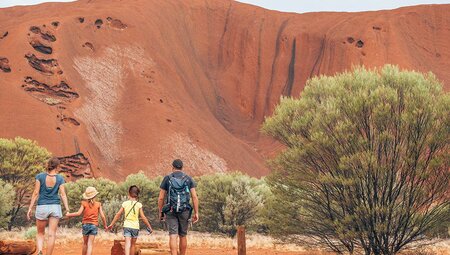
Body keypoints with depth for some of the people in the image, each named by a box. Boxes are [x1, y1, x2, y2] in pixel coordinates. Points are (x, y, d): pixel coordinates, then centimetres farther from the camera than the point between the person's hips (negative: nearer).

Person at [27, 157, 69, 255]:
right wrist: (67, 210, -6)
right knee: (51, 235, 1)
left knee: (40, 233, 12)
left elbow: (35, 193, -6)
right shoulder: (60, 179, -1)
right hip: (55, 207, 0)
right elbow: (63, 195, -6)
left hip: (42, 207, 0)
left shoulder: (40, 176, -3)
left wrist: (30, 208, -2)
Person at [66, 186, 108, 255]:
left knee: (85, 243, 17)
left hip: (85, 224, 1)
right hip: (94, 225, -1)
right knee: (90, 244, -6)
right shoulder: (98, 204, 1)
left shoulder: (84, 203, -1)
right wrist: (105, 225, 11)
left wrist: (69, 214, 3)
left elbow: (79, 213, -11)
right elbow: (102, 216, -2)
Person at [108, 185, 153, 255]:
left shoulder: (125, 203, 2)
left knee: (127, 243, -14)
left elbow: (118, 214, 4)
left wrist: (112, 224, 13)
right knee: (133, 244, 16)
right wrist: (149, 227, 4)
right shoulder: (139, 204, -1)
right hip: (135, 226, 1)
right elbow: (143, 217, -4)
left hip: (127, 226, -1)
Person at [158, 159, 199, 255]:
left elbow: (161, 198, 1)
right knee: (183, 236, 14)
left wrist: (160, 212, 11)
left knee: (173, 236, -7)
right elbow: (194, 197, -2)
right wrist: (196, 213, 0)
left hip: (171, 211, -1)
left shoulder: (167, 178, 3)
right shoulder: (188, 179, 6)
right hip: (184, 211, 1)